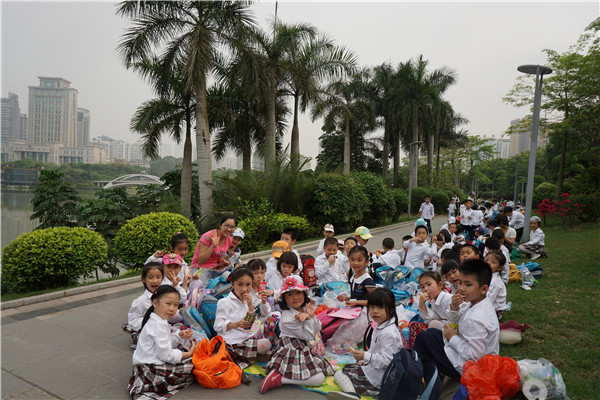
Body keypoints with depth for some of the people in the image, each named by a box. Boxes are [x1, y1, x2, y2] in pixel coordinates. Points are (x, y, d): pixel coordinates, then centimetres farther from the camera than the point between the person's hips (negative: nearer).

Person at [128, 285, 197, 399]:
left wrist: (179, 335, 0)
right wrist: (188, 354, -13)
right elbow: (166, 355, -23)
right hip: (150, 370, -10)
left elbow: (168, 344, 17)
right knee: (192, 364, -11)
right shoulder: (157, 326, -23)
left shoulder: (160, 321, 9)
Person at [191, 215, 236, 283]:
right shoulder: (208, 236, -19)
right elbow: (200, 261, -21)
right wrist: (213, 246, -29)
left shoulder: (229, 240, 1)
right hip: (201, 268, -6)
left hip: (215, 269, 6)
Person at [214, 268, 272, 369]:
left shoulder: (246, 301, 21)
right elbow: (218, 326, -12)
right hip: (231, 341, -8)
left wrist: (250, 306, 7)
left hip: (245, 338, 8)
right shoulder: (224, 302, -3)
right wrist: (237, 324, -27)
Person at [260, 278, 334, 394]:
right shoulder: (287, 317, -19)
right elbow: (308, 336, -16)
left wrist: (312, 315, -9)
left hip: (305, 348, 9)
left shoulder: (305, 309, 4)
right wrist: (308, 318, -18)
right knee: (319, 379, -16)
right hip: (292, 351, -9)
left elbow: (317, 329, 4)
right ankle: (278, 378, -15)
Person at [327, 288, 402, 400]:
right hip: (372, 366, 11)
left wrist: (365, 356, -29)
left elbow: (386, 360, -28)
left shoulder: (389, 333, -25)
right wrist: (363, 360, 11)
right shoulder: (379, 326, 9)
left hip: (378, 376, -11)